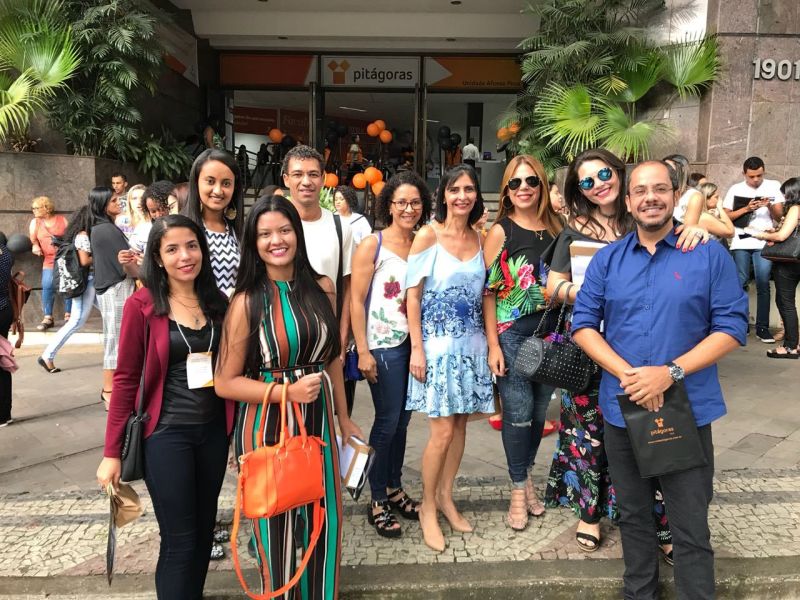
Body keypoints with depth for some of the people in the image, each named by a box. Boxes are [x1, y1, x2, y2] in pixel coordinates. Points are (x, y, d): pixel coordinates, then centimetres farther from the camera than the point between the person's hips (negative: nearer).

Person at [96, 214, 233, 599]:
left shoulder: (217, 303, 3)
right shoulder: (142, 306, -9)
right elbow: (126, 380, -7)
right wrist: (112, 452, -6)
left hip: (214, 431, 5)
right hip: (167, 434, -4)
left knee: (204, 530, 17)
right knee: (180, 540, 4)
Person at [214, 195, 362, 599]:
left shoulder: (321, 288, 0)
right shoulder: (248, 301, -12)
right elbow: (225, 382, -10)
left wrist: (343, 417, 13)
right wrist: (287, 392, -20)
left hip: (318, 419, 4)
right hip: (267, 425, -4)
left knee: (326, 519, 16)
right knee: (276, 525, 12)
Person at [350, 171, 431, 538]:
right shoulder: (372, 245, -7)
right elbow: (356, 300, -9)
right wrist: (363, 351, -14)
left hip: (414, 343, 5)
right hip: (384, 346, -5)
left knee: (402, 421, 14)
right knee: (387, 422, 2)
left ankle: (394, 488, 31)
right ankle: (377, 502, 17)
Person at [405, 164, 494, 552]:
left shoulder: (479, 238, 8)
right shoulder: (428, 235, -7)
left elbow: (482, 293, 13)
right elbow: (412, 294, -8)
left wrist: (490, 342, 7)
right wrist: (417, 349, -13)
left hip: (471, 342, 5)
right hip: (437, 342, -5)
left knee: (460, 423, 11)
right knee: (443, 430, -4)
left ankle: (445, 496, 29)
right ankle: (427, 506, 17)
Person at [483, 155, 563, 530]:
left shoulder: (556, 228, 7)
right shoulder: (500, 231, -4)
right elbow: (489, 291, -7)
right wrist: (493, 344, -12)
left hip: (551, 331, 4)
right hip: (512, 333, -4)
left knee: (539, 410, 13)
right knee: (518, 413, 2)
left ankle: (527, 475, 33)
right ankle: (519, 490, 19)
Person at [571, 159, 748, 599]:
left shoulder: (710, 255, -3)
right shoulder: (607, 259, 3)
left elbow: (731, 328, -7)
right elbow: (583, 324, 0)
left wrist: (670, 373, -19)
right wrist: (627, 373, -15)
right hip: (621, 409, 3)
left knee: (691, 529, 6)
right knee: (633, 517, 19)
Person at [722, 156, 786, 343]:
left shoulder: (774, 186, 7)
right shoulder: (736, 189, 6)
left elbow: (779, 216, 5)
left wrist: (770, 206, -15)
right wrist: (746, 208, -10)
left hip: (764, 242, 0)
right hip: (741, 243, 0)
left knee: (763, 284, -3)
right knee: (740, 282, 1)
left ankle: (762, 327, 3)